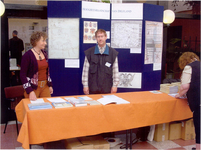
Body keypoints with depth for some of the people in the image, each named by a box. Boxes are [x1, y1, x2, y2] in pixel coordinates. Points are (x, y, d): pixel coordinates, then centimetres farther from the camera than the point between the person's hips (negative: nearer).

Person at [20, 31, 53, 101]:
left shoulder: (44, 53, 7)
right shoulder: (27, 55, -12)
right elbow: (23, 75, -13)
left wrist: (50, 85, 13)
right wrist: (30, 91, -20)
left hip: (45, 86, 6)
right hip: (33, 87, -6)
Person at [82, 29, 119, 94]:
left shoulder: (113, 53, 3)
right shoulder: (89, 53, 2)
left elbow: (115, 70, 4)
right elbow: (85, 69, 2)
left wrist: (115, 85, 0)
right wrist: (85, 85, -1)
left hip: (107, 88, 0)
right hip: (93, 88, 0)